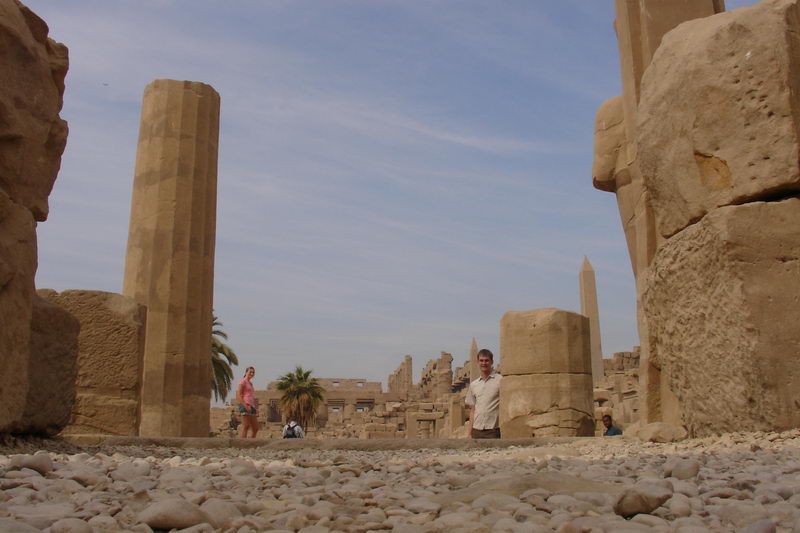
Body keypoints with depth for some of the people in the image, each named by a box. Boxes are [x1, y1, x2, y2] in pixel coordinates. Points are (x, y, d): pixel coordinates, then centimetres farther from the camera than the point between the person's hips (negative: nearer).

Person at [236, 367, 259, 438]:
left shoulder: (250, 383, 24)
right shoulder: (243, 381, 0)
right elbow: (238, 395, -11)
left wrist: (255, 408, 17)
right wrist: (245, 406, -21)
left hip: (251, 406, 9)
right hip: (245, 405, -9)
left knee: (255, 429, 5)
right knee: (245, 427, -15)